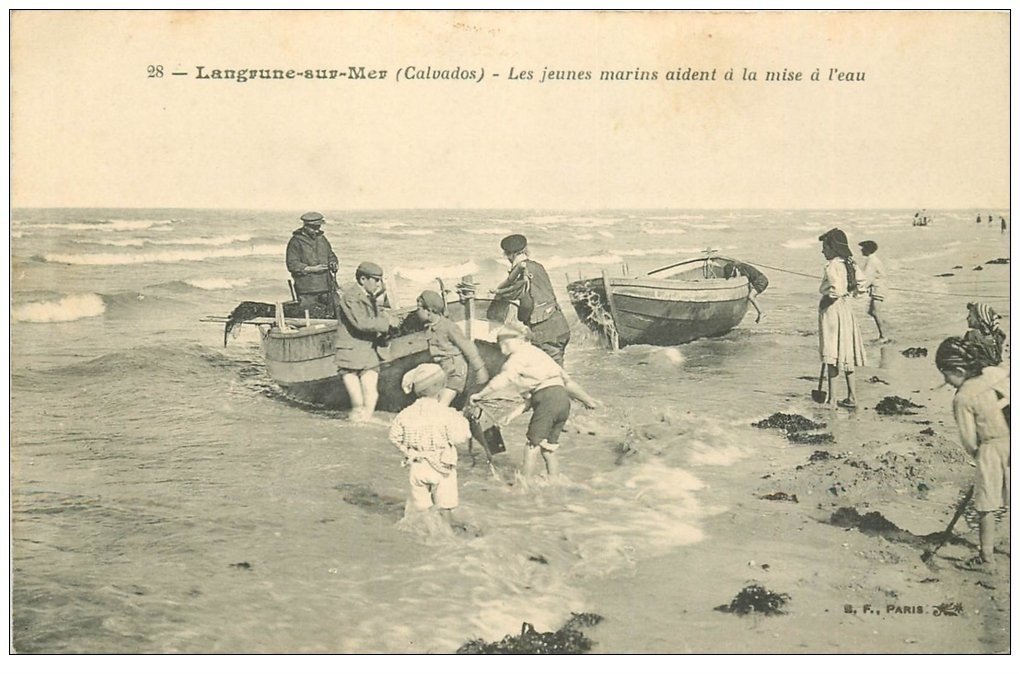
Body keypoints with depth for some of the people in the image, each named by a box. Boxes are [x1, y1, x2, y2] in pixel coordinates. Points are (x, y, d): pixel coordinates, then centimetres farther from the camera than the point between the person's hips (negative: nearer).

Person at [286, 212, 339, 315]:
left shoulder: (322, 239, 17)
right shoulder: (296, 242, -3)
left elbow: (331, 257, 26)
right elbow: (292, 265, -9)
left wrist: (334, 264, 1)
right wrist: (312, 269, -17)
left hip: (326, 287, 6)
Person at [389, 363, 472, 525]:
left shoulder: (406, 414, -2)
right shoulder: (446, 414, -15)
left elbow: (395, 436, 4)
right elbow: (459, 438, -14)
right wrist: (461, 421, 3)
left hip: (417, 468, 3)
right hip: (441, 468, -3)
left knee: (420, 507, 13)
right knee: (445, 507, 7)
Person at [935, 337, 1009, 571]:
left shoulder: (963, 398, -13)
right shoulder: (1002, 374, 0)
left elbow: (968, 439, -7)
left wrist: (976, 454, 12)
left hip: (992, 450, -5)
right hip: (1011, 443, 5)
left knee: (986, 507, 7)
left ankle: (986, 558, 16)